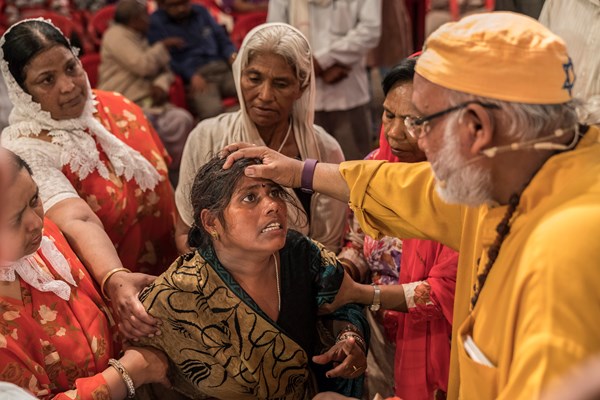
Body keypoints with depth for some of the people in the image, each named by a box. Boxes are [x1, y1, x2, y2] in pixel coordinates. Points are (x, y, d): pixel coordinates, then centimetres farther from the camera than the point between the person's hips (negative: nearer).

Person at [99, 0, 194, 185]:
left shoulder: (140, 39, 24)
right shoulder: (116, 35, -2)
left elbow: (163, 69, 20)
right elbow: (143, 66, -13)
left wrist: (162, 84, -3)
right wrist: (163, 46, -1)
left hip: (148, 101, 7)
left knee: (182, 119, -19)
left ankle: (173, 176, -14)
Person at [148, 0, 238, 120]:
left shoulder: (201, 11, 23)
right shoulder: (155, 23, 6)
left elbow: (222, 38, 27)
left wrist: (232, 55, 4)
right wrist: (191, 76, -16)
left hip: (223, 68, 5)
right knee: (211, 111, -39)